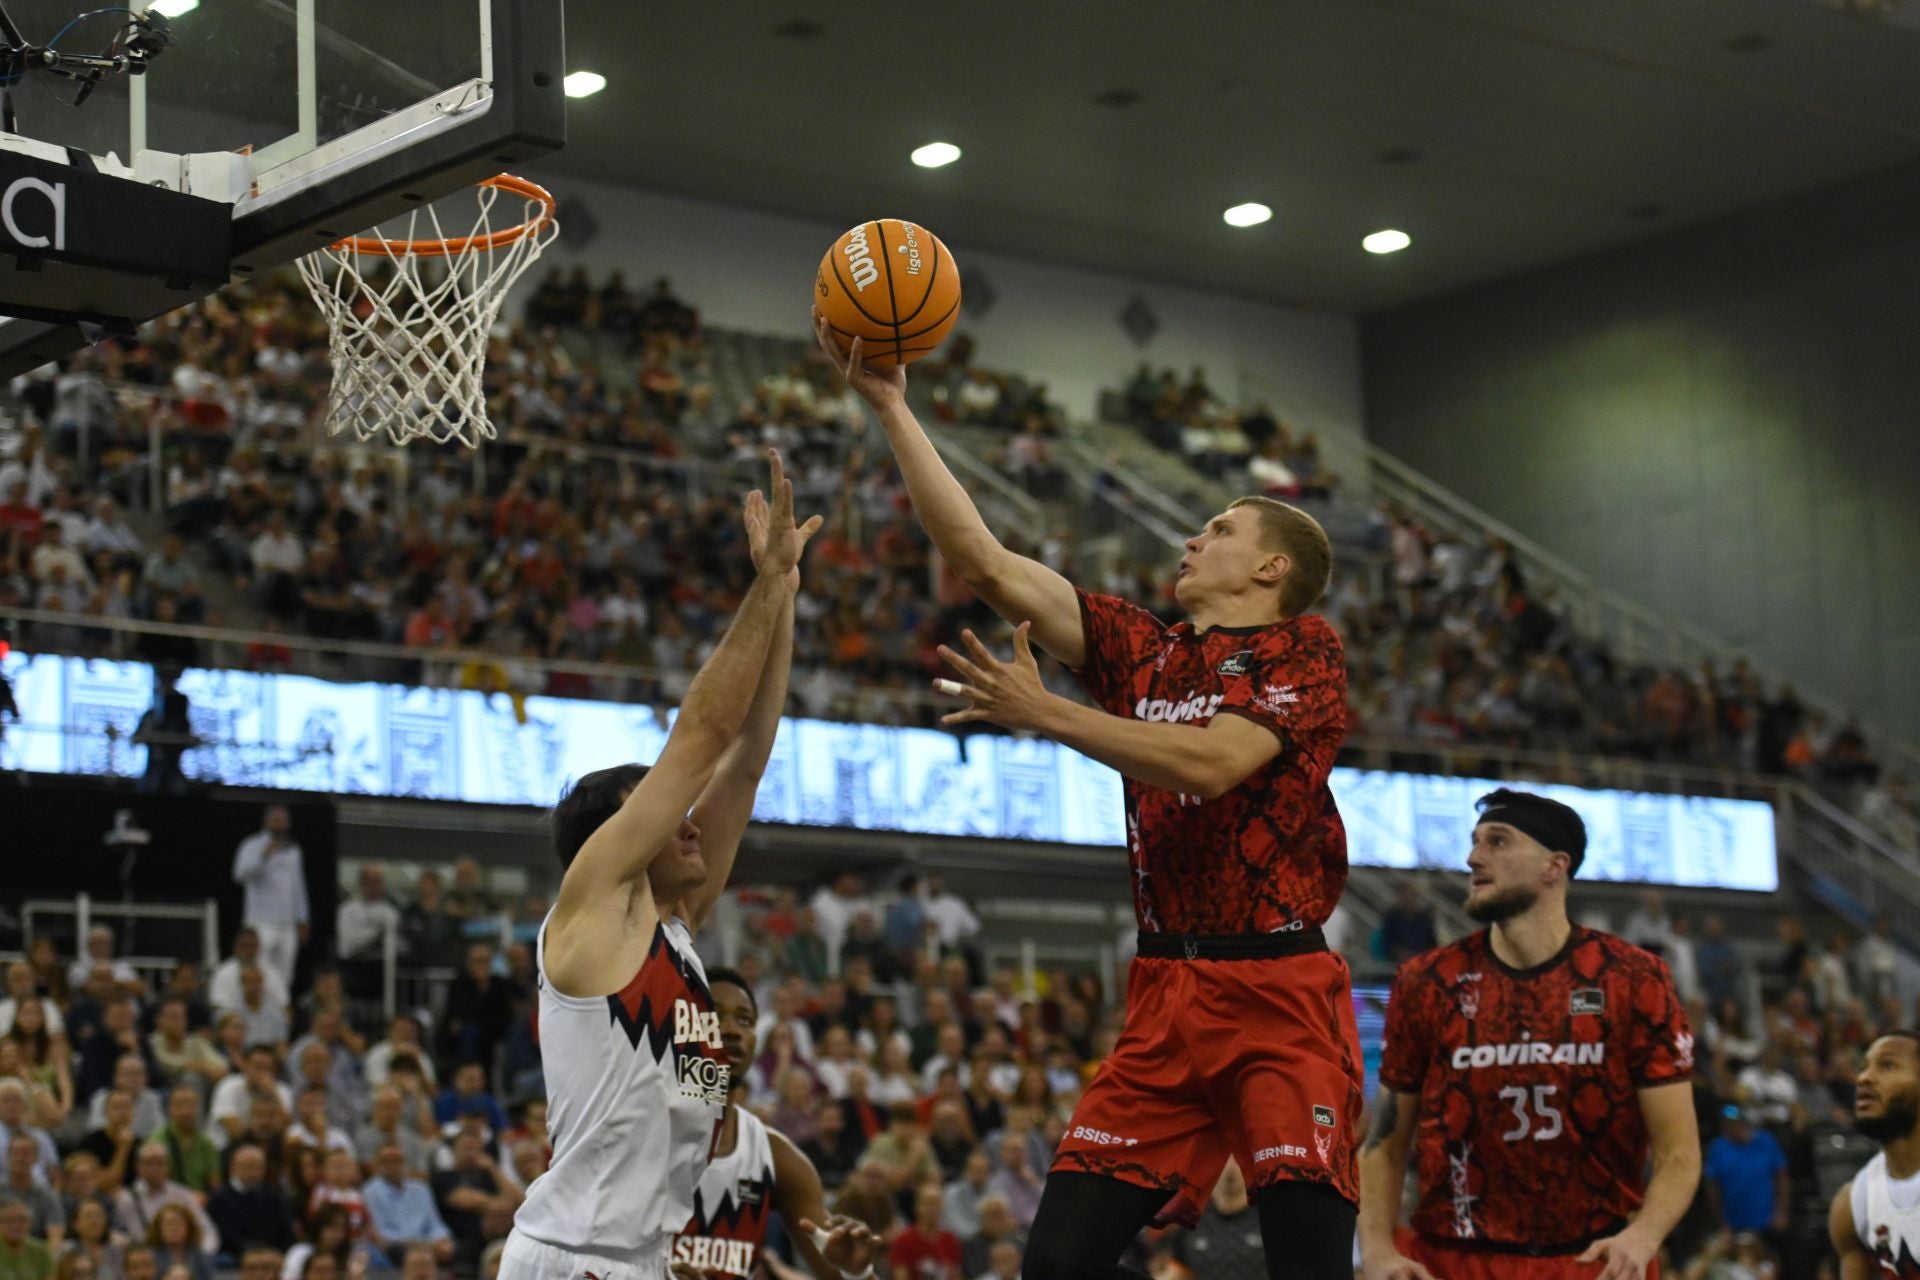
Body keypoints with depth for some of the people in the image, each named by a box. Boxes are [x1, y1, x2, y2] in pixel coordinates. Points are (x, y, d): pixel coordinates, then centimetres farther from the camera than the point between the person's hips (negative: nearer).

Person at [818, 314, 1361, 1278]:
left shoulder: (1304, 651, 0)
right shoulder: (1140, 648, 16)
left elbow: (1210, 762, -18)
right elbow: (984, 559, 12)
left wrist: (1045, 713, -16)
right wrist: (889, 406, 11)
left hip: (1278, 992, -6)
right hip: (1165, 994, 6)